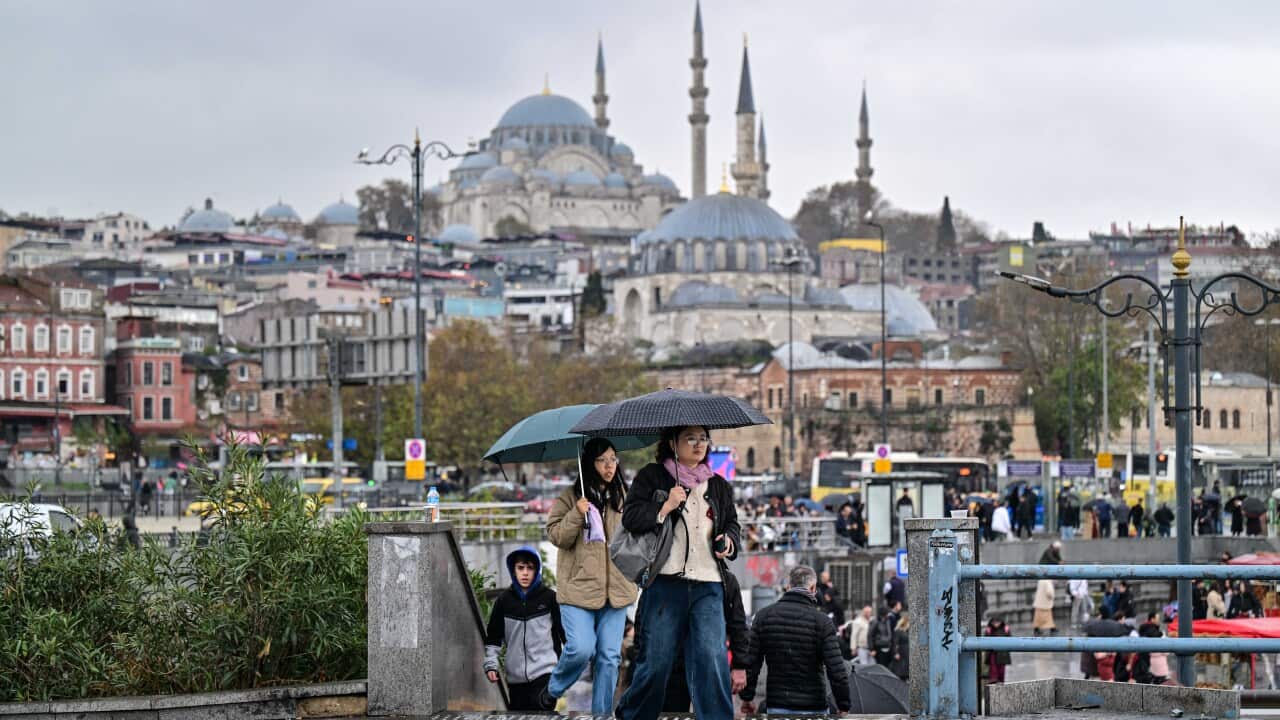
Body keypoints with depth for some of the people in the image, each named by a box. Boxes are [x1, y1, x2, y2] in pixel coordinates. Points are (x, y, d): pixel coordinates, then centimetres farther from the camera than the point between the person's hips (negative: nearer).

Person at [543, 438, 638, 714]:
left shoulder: (623, 496, 12)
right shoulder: (569, 497, 0)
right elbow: (556, 536, -5)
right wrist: (577, 514, -18)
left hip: (616, 586, 4)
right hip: (579, 586, -4)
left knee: (609, 656, 3)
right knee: (581, 648, -16)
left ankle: (602, 712, 12)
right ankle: (553, 689, 12)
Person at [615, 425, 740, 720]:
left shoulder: (719, 486, 18)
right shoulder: (652, 477, 7)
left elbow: (732, 525, 25)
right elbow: (631, 516, -2)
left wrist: (729, 542, 4)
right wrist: (666, 506, -11)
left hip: (708, 587, 3)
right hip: (665, 582, -3)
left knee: (713, 658, -11)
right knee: (656, 660, 1)